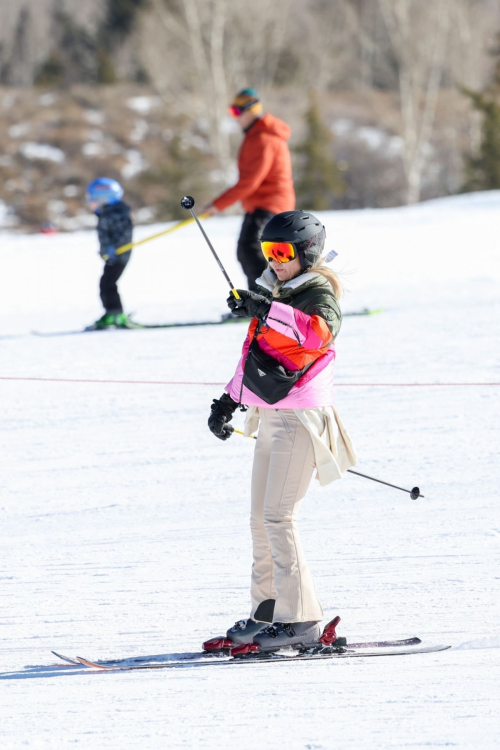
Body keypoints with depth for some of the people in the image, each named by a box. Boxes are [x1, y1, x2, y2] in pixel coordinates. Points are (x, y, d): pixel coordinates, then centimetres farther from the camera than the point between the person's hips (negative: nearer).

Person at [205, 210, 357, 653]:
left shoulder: (318, 293, -9)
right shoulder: (275, 294, 18)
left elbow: (322, 331, -33)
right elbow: (254, 352, 29)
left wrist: (267, 310, -40)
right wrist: (229, 401, 26)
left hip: (300, 417, -9)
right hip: (270, 417, 9)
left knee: (278, 517, -14)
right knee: (261, 518, 9)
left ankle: (300, 620, -12)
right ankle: (267, 610, 16)